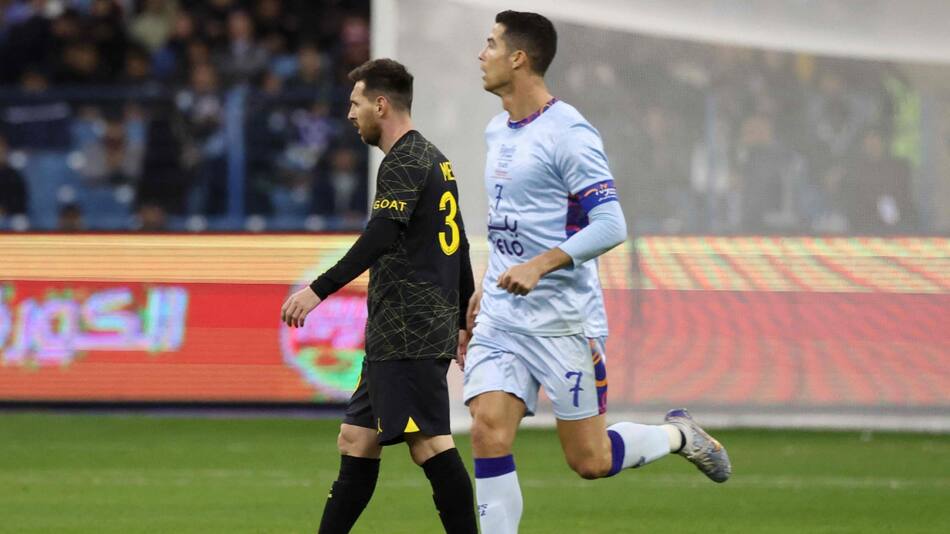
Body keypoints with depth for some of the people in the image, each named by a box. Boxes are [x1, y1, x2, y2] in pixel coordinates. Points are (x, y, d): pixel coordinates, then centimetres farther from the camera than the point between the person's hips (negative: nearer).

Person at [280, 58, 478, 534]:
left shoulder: (404, 162, -10)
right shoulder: (434, 159, 21)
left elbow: (382, 235, -24)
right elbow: (458, 246, 25)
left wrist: (320, 289, -28)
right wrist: (466, 321, 30)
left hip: (408, 334, -10)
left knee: (429, 442, -13)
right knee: (356, 440, 11)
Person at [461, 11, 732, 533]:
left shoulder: (568, 134, -13)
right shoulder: (497, 131, 12)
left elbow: (610, 225, -19)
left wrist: (539, 265, -28)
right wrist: (481, 294, 23)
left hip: (559, 322, -7)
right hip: (499, 317, 7)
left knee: (591, 461, 0)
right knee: (488, 431, -11)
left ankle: (676, 434, 29)